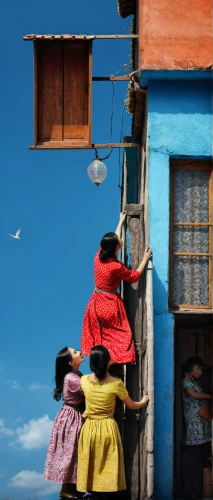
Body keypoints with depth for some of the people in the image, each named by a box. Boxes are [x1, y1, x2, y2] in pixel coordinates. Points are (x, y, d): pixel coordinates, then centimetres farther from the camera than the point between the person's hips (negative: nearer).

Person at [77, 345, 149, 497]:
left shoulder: (84, 380, -6)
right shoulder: (116, 383, -11)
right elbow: (132, 406, 4)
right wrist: (143, 402, 22)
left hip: (89, 428, 2)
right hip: (108, 428, -2)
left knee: (91, 466, 10)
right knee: (109, 467, 6)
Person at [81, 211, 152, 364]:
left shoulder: (99, 256, -4)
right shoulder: (116, 267, -23)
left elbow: (114, 240, 14)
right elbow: (135, 276, -6)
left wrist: (121, 222, 26)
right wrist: (145, 259, 2)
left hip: (96, 304, 7)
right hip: (110, 306, -7)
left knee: (98, 342, 12)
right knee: (115, 341, 3)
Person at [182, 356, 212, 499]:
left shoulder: (195, 382, 21)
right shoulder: (186, 382, -5)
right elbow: (193, 394, -21)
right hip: (194, 424, -8)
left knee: (200, 458, 8)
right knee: (192, 458, -8)